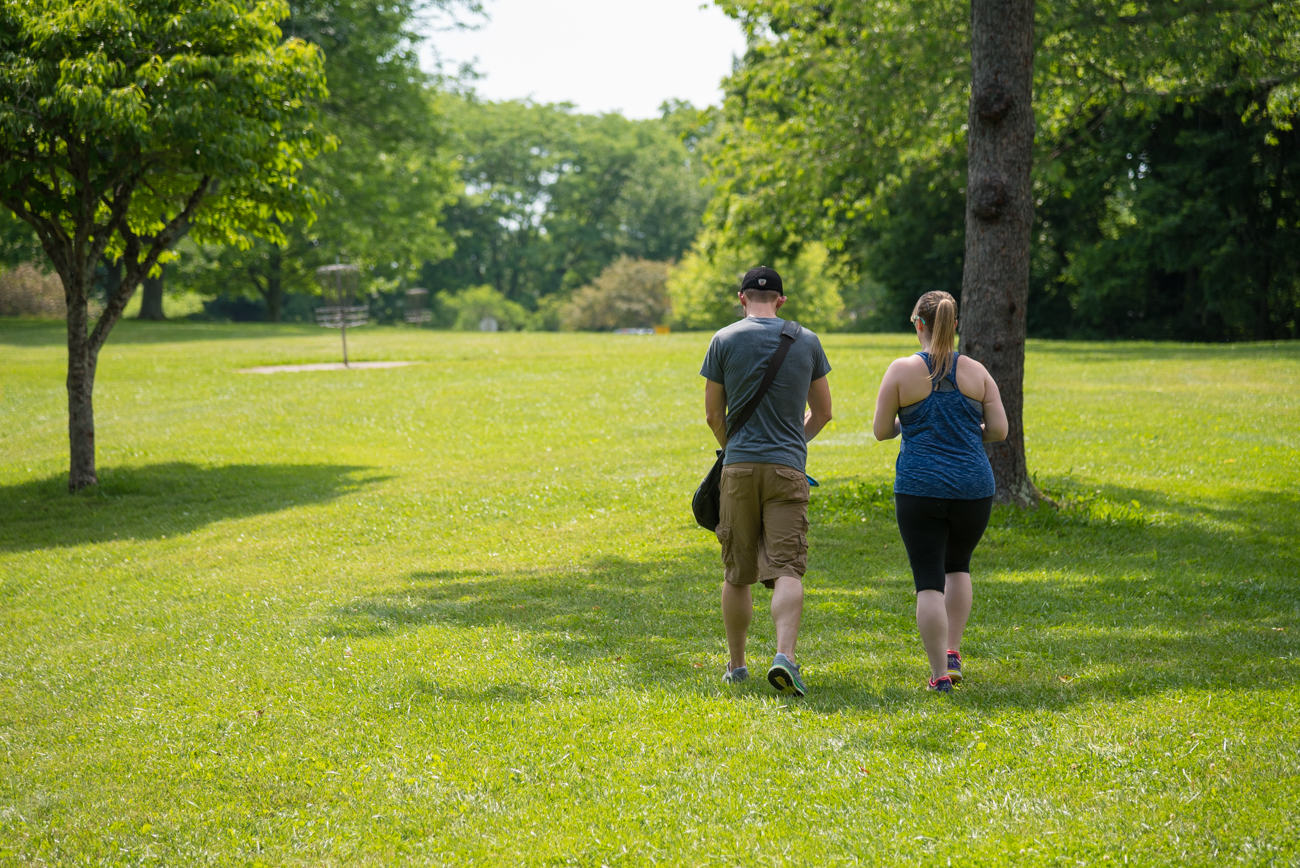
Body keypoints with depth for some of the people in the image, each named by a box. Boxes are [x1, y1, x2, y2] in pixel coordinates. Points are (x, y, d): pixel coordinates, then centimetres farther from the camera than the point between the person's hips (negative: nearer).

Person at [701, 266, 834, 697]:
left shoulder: (724, 340, 2)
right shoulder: (806, 341, 6)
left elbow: (713, 414, 6)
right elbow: (822, 411, 14)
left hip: (739, 467, 0)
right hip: (788, 468, 0)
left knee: (736, 573, 10)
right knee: (787, 569, -7)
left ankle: (736, 665, 18)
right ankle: (785, 656, -26)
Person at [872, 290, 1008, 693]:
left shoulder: (901, 371, -4)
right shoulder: (976, 372, 2)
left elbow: (881, 430, 0)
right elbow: (999, 430, 0)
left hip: (919, 489, -2)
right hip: (973, 489, 2)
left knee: (929, 581, 1)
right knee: (958, 565, 25)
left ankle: (940, 673, -2)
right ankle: (953, 652, 18)